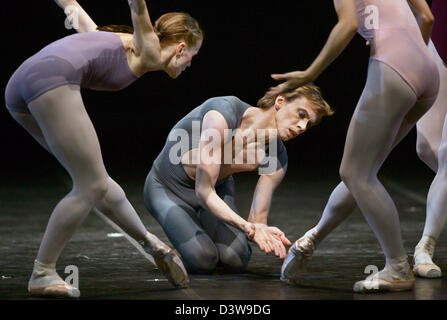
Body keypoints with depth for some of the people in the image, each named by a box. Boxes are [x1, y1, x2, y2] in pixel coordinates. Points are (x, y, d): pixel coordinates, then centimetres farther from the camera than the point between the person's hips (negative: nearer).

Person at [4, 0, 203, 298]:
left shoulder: (121, 42, 33)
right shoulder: (148, 54, 11)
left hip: (18, 86, 10)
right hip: (52, 78, -10)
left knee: (95, 180, 16)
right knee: (91, 187, -2)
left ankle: (151, 242, 26)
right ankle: (42, 275, 2)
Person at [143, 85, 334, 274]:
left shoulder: (276, 158, -17)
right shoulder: (222, 113, -35)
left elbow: (257, 220, -17)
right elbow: (204, 191, -35)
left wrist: (263, 231, -42)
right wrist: (246, 226, -48)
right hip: (167, 188, -5)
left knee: (236, 261, -19)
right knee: (203, 261, -25)